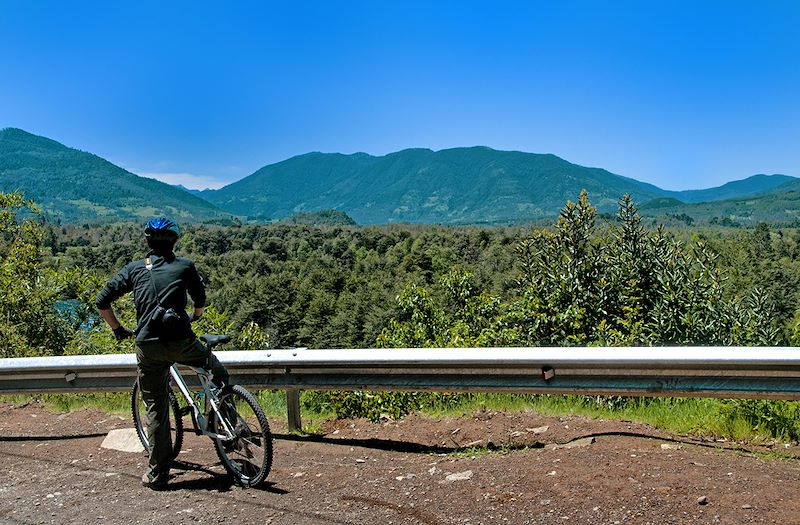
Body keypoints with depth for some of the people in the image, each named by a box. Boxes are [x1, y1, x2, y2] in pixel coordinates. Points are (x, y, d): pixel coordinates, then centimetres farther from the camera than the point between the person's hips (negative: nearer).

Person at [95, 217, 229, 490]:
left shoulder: (134, 269, 13)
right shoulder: (184, 266, 10)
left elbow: (102, 302, 9)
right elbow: (200, 299, 22)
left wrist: (118, 329, 24)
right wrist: (194, 317, 44)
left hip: (147, 347, 2)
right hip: (181, 341, -1)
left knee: (156, 410, 11)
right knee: (219, 374, 27)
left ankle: (157, 474, 17)